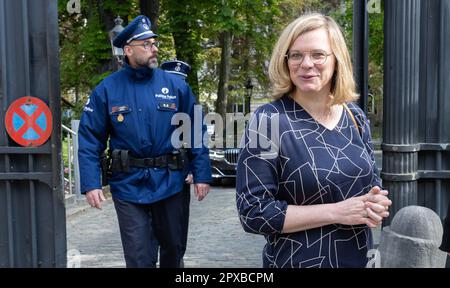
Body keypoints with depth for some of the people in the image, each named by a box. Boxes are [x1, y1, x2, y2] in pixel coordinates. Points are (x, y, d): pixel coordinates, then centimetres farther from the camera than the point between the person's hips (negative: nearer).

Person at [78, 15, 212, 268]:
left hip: (171, 183, 2)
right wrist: (91, 183, -11)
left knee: (174, 249, 19)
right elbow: (90, 140, -2)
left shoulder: (176, 85, -1)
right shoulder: (107, 90, -3)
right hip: (129, 187, -1)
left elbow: (196, 133, 1)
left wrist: (202, 175, -5)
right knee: (140, 259, 2)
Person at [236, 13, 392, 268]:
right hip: (297, 261, -5)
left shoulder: (356, 117, 0)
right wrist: (336, 212, -22)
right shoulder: (268, 120, -17)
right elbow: (253, 212, -19)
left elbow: (372, 182, 12)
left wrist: (376, 205, -11)